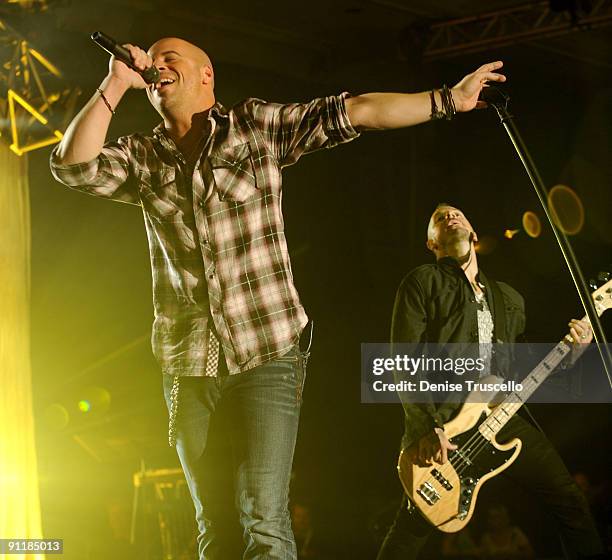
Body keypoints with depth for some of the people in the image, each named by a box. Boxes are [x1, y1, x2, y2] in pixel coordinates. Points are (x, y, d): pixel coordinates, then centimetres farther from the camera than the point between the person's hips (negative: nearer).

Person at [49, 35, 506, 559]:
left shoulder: (259, 125, 4)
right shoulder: (141, 157, 11)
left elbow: (355, 112, 0)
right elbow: (73, 165, -6)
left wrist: (448, 99, -3)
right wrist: (116, 85, -8)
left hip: (266, 355, -3)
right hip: (188, 365, 4)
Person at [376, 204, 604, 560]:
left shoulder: (509, 298, 24)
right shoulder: (423, 283, 6)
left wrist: (573, 349, 4)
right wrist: (425, 429, -16)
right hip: (440, 421, -5)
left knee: (570, 500, -2)